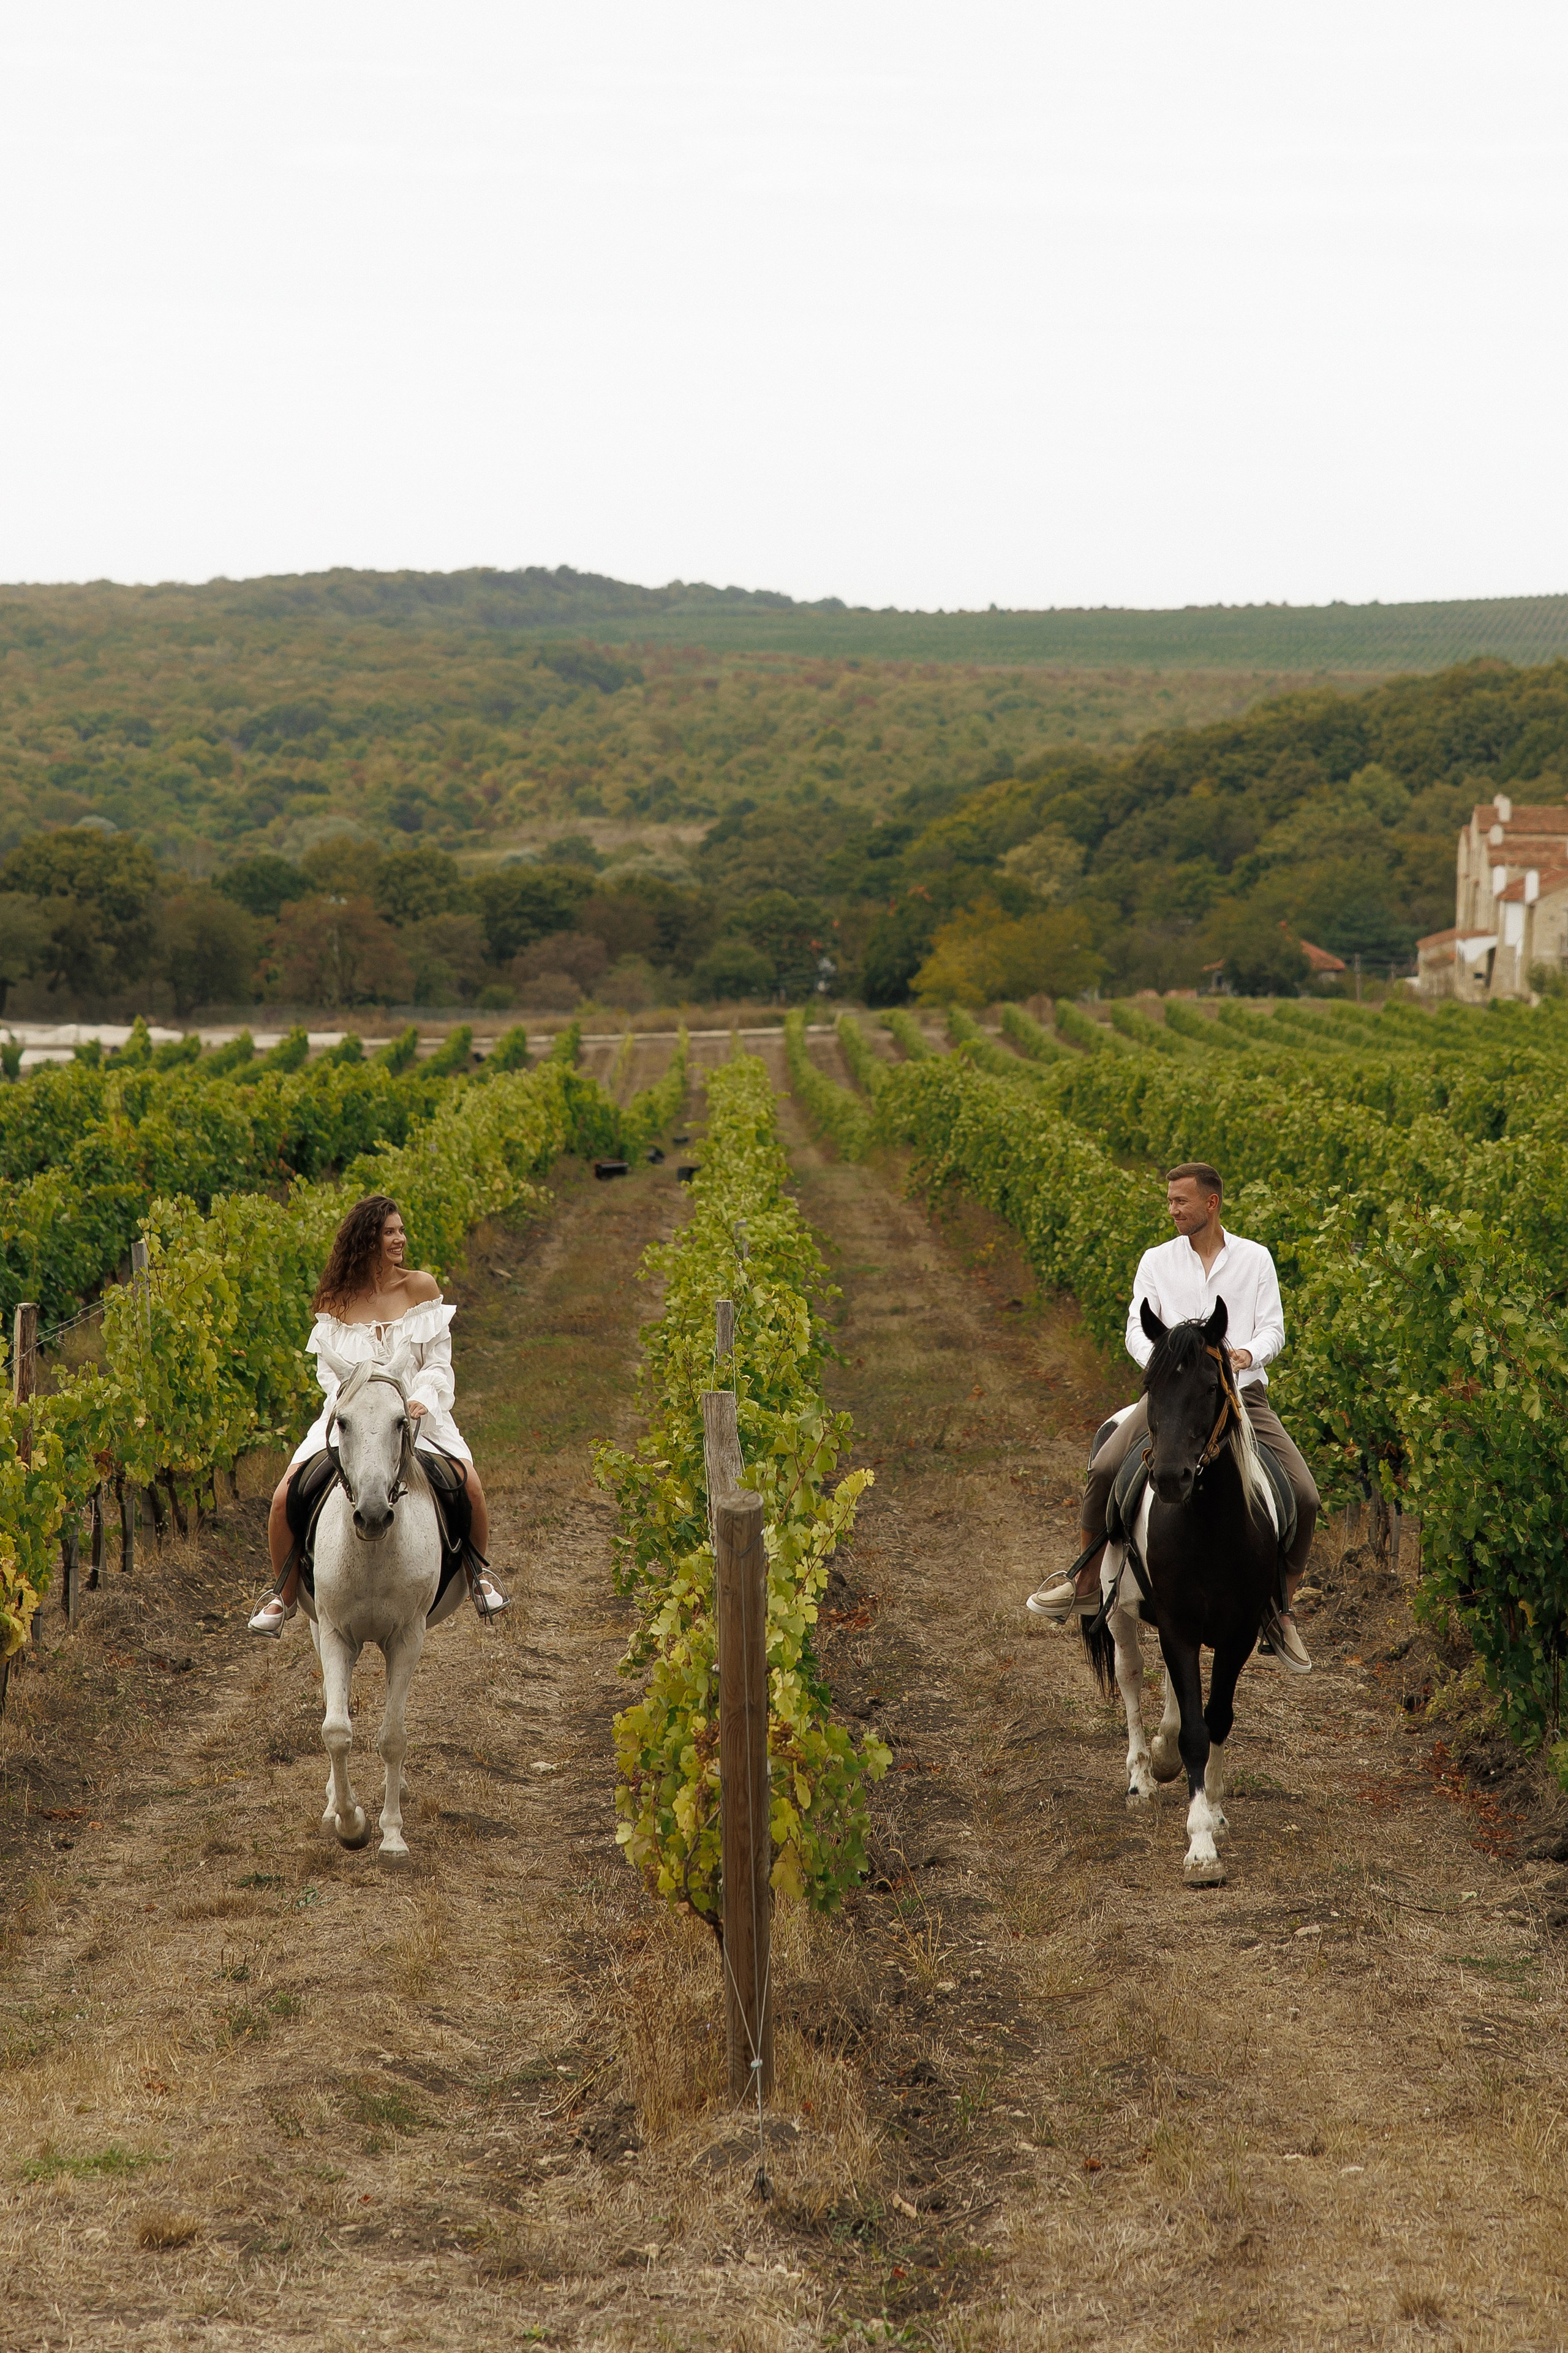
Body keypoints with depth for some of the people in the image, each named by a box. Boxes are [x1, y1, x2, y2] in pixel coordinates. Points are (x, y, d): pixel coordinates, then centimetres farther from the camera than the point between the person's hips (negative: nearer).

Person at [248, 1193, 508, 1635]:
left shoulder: (421, 1287, 0)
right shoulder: (335, 1301, 2)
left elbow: (438, 1362, 0)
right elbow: (327, 1368, 3)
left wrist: (423, 1398, -18)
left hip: (415, 1412, 0)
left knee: (469, 1486, -25)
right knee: (285, 1498, -18)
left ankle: (477, 1574, 6)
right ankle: (286, 1594, 9)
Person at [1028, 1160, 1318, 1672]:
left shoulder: (1255, 1259, 9)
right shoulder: (1156, 1261, 10)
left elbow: (1273, 1328, 4)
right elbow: (1137, 1329, 4)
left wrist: (1248, 1353, -19)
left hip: (1243, 1394, 0)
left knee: (1305, 1497, -15)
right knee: (1105, 1470, -23)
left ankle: (1280, 1612, 4)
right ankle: (1087, 1584, -4)